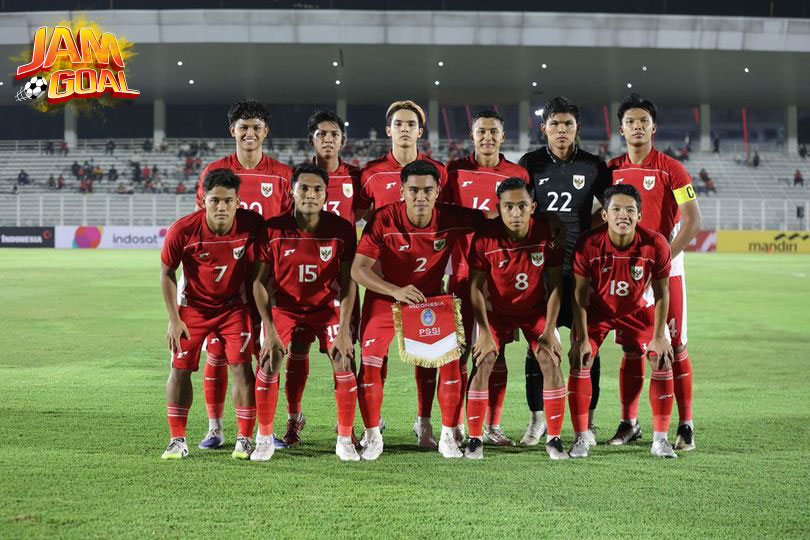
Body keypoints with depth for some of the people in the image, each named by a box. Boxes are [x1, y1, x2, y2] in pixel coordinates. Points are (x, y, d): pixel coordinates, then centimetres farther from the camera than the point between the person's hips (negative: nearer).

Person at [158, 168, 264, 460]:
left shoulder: (252, 225, -22)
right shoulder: (182, 230, -25)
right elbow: (167, 273, -8)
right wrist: (174, 319, -9)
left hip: (235, 304, 0)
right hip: (192, 305, 0)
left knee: (241, 367, -9)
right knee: (180, 369, -1)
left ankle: (245, 439, 3)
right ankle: (177, 440, 11)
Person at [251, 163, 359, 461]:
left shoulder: (342, 229, -15)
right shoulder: (273, 229, -16)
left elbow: (348, 283, -11)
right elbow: (259, 281, -9)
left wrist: (344, 329, -18)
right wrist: (269, 328, -16)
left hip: (328, 306, 0)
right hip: (285, 307, 0)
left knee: (344, 367, -12)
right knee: (268, 366, -12)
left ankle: (345, 441, 4)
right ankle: (265, 439, 5)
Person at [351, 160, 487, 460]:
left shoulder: (453, 219, -20)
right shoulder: (383, 220, -24)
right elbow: (358, 269, -24)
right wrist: (396, 291, -38)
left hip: (430, 297, 1)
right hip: (385, 297, -1)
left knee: (452, 359, -11)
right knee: (370, 363, -12)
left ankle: (449, 436, 6)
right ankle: (372, 437, 7)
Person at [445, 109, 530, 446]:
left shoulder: (517, 175, 6)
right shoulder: (455, 171, 5)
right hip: (464, 271, -1)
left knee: (496, 351, 3)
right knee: (459, 348, -2)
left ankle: (492, 426, 10)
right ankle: (456, 425, 4)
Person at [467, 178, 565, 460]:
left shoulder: (547, 233, -21)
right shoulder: (485, 237, -23)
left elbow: (555, 284, -11)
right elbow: (476, 287, -13)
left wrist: (549, 330, -15)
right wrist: (484, 332, -18)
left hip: (536, 309, 1)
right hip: (497, 310, -1)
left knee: (551, 362, -13)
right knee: (483, 363, -15)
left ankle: (554, 438, -1)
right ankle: (475, 439, -3)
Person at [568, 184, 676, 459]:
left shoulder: (656, 244, -26)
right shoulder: (588, 244, -29)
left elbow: (661, 293, -13)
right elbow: (579, 293, -17)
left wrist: (659, 337, -12)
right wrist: (582, 338, -17)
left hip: (638, 309, 1)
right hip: (596, 309, -1)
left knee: (663, 362, -6)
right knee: (580, 362, -14)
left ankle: (660, 439, 7)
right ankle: (581, 438, -2)